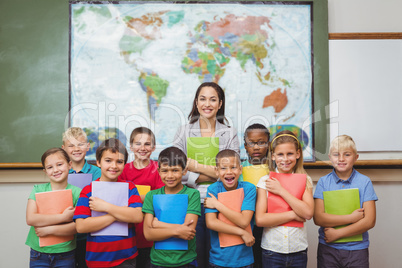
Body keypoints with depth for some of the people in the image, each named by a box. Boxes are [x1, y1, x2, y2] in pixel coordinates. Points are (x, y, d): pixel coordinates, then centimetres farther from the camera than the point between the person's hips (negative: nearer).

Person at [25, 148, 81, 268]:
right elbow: (30, 219, -13)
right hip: (38, 254, 1)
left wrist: (49, 229, -18)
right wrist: (63, 217, -17)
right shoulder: (38, 189, -1)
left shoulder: (76, 192, -6)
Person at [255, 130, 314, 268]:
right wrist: (293, 215, -13)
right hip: (272, 250, -1)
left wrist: (281, 190, -13)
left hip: (298, 250, 1)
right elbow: (260, 219, -11)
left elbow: (308, 213, -13)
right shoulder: (265, 181, -2)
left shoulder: (305, 180, 2)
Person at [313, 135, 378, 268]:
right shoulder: (323, 182, -2)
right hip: (327, 249, 0)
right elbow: (318, 218, -10)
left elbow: (369, 221, -9)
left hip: (357, 248, 0)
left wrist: (337, 233, -13)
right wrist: (352, 218, -15)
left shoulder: (365, 182, -2)